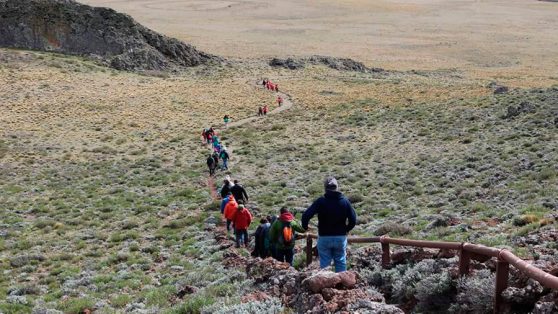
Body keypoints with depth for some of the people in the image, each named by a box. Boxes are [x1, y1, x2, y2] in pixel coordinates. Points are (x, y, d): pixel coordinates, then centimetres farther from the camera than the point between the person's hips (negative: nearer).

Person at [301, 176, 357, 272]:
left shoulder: (320, 201, -10)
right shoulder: (345, 201, -3)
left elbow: (306, 215, -16)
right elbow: (353, 220, -3)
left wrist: (305, 227, 3)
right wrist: (346, 229, 14)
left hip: (324, 238, -2)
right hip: (341, 237, 2)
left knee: (324, 264, 6)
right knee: (341, 262, 12)